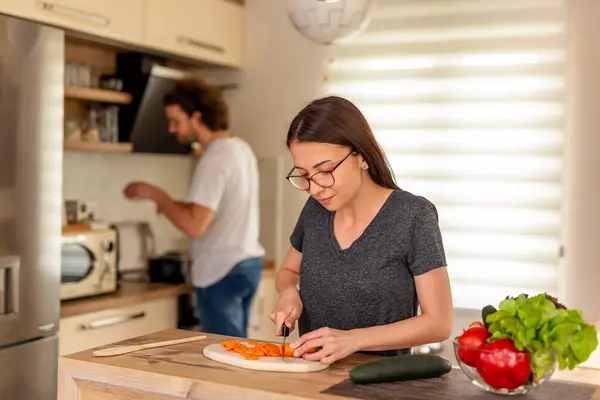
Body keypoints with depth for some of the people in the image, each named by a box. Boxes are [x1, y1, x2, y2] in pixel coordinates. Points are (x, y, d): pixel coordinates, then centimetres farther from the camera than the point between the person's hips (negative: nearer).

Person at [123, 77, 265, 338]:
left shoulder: (215, 158, -19)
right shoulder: (240, 148, 10)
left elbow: (194, 226, -25)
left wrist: (156, 194, -13)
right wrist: (172, 204, 12)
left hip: (222, 272, -9)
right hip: (248, 263, 9)